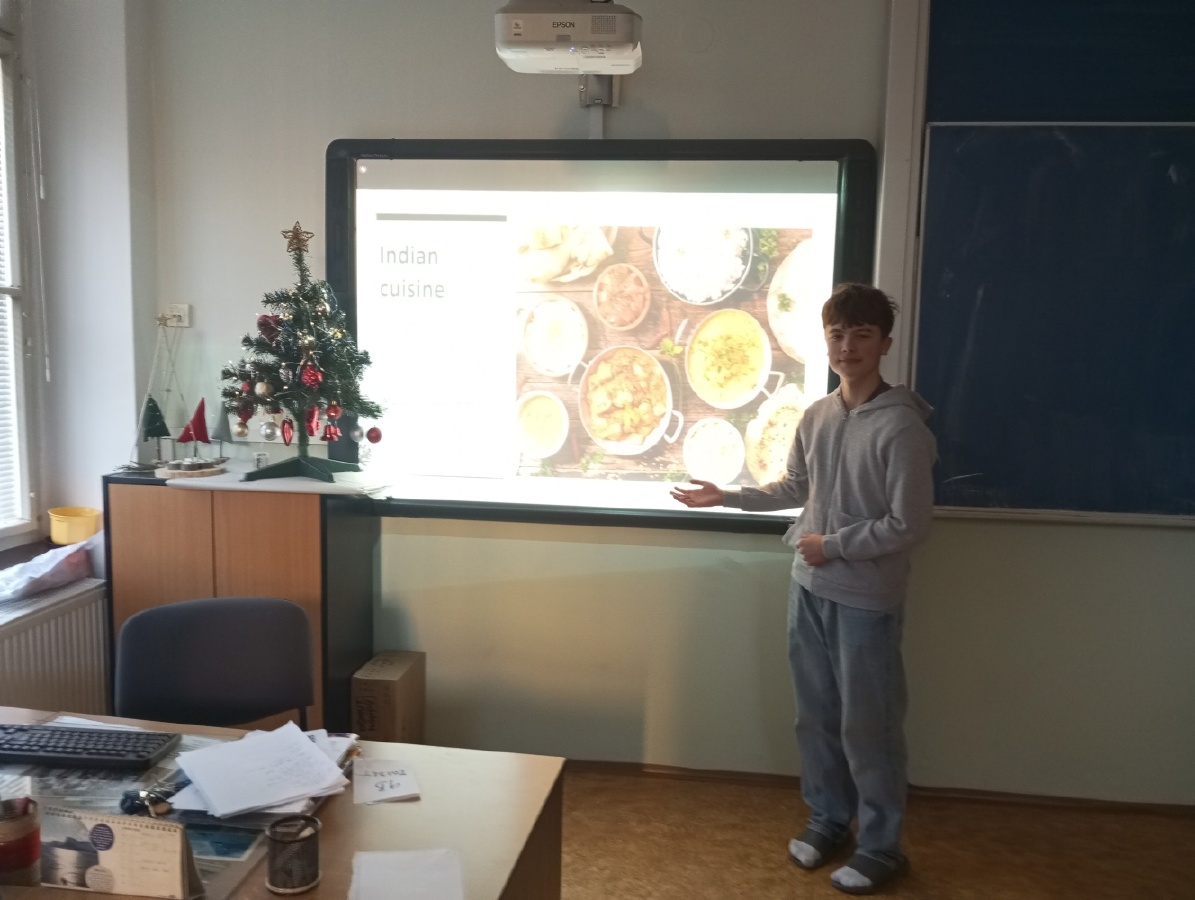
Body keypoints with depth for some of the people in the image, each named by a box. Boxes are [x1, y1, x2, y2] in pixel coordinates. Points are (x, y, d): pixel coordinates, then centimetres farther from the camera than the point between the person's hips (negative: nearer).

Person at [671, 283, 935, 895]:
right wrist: (727, 497, 14)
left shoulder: (902, 425, -17)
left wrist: (833, 545, -15)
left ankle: (881, 846, 23)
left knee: (868, 725, 5)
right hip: (809, 589, 6)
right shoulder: (815, 416, 3)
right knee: (817, 715, 17)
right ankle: (828, 819, 35)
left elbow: (909, 524, -17)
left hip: (867, 600, -6)